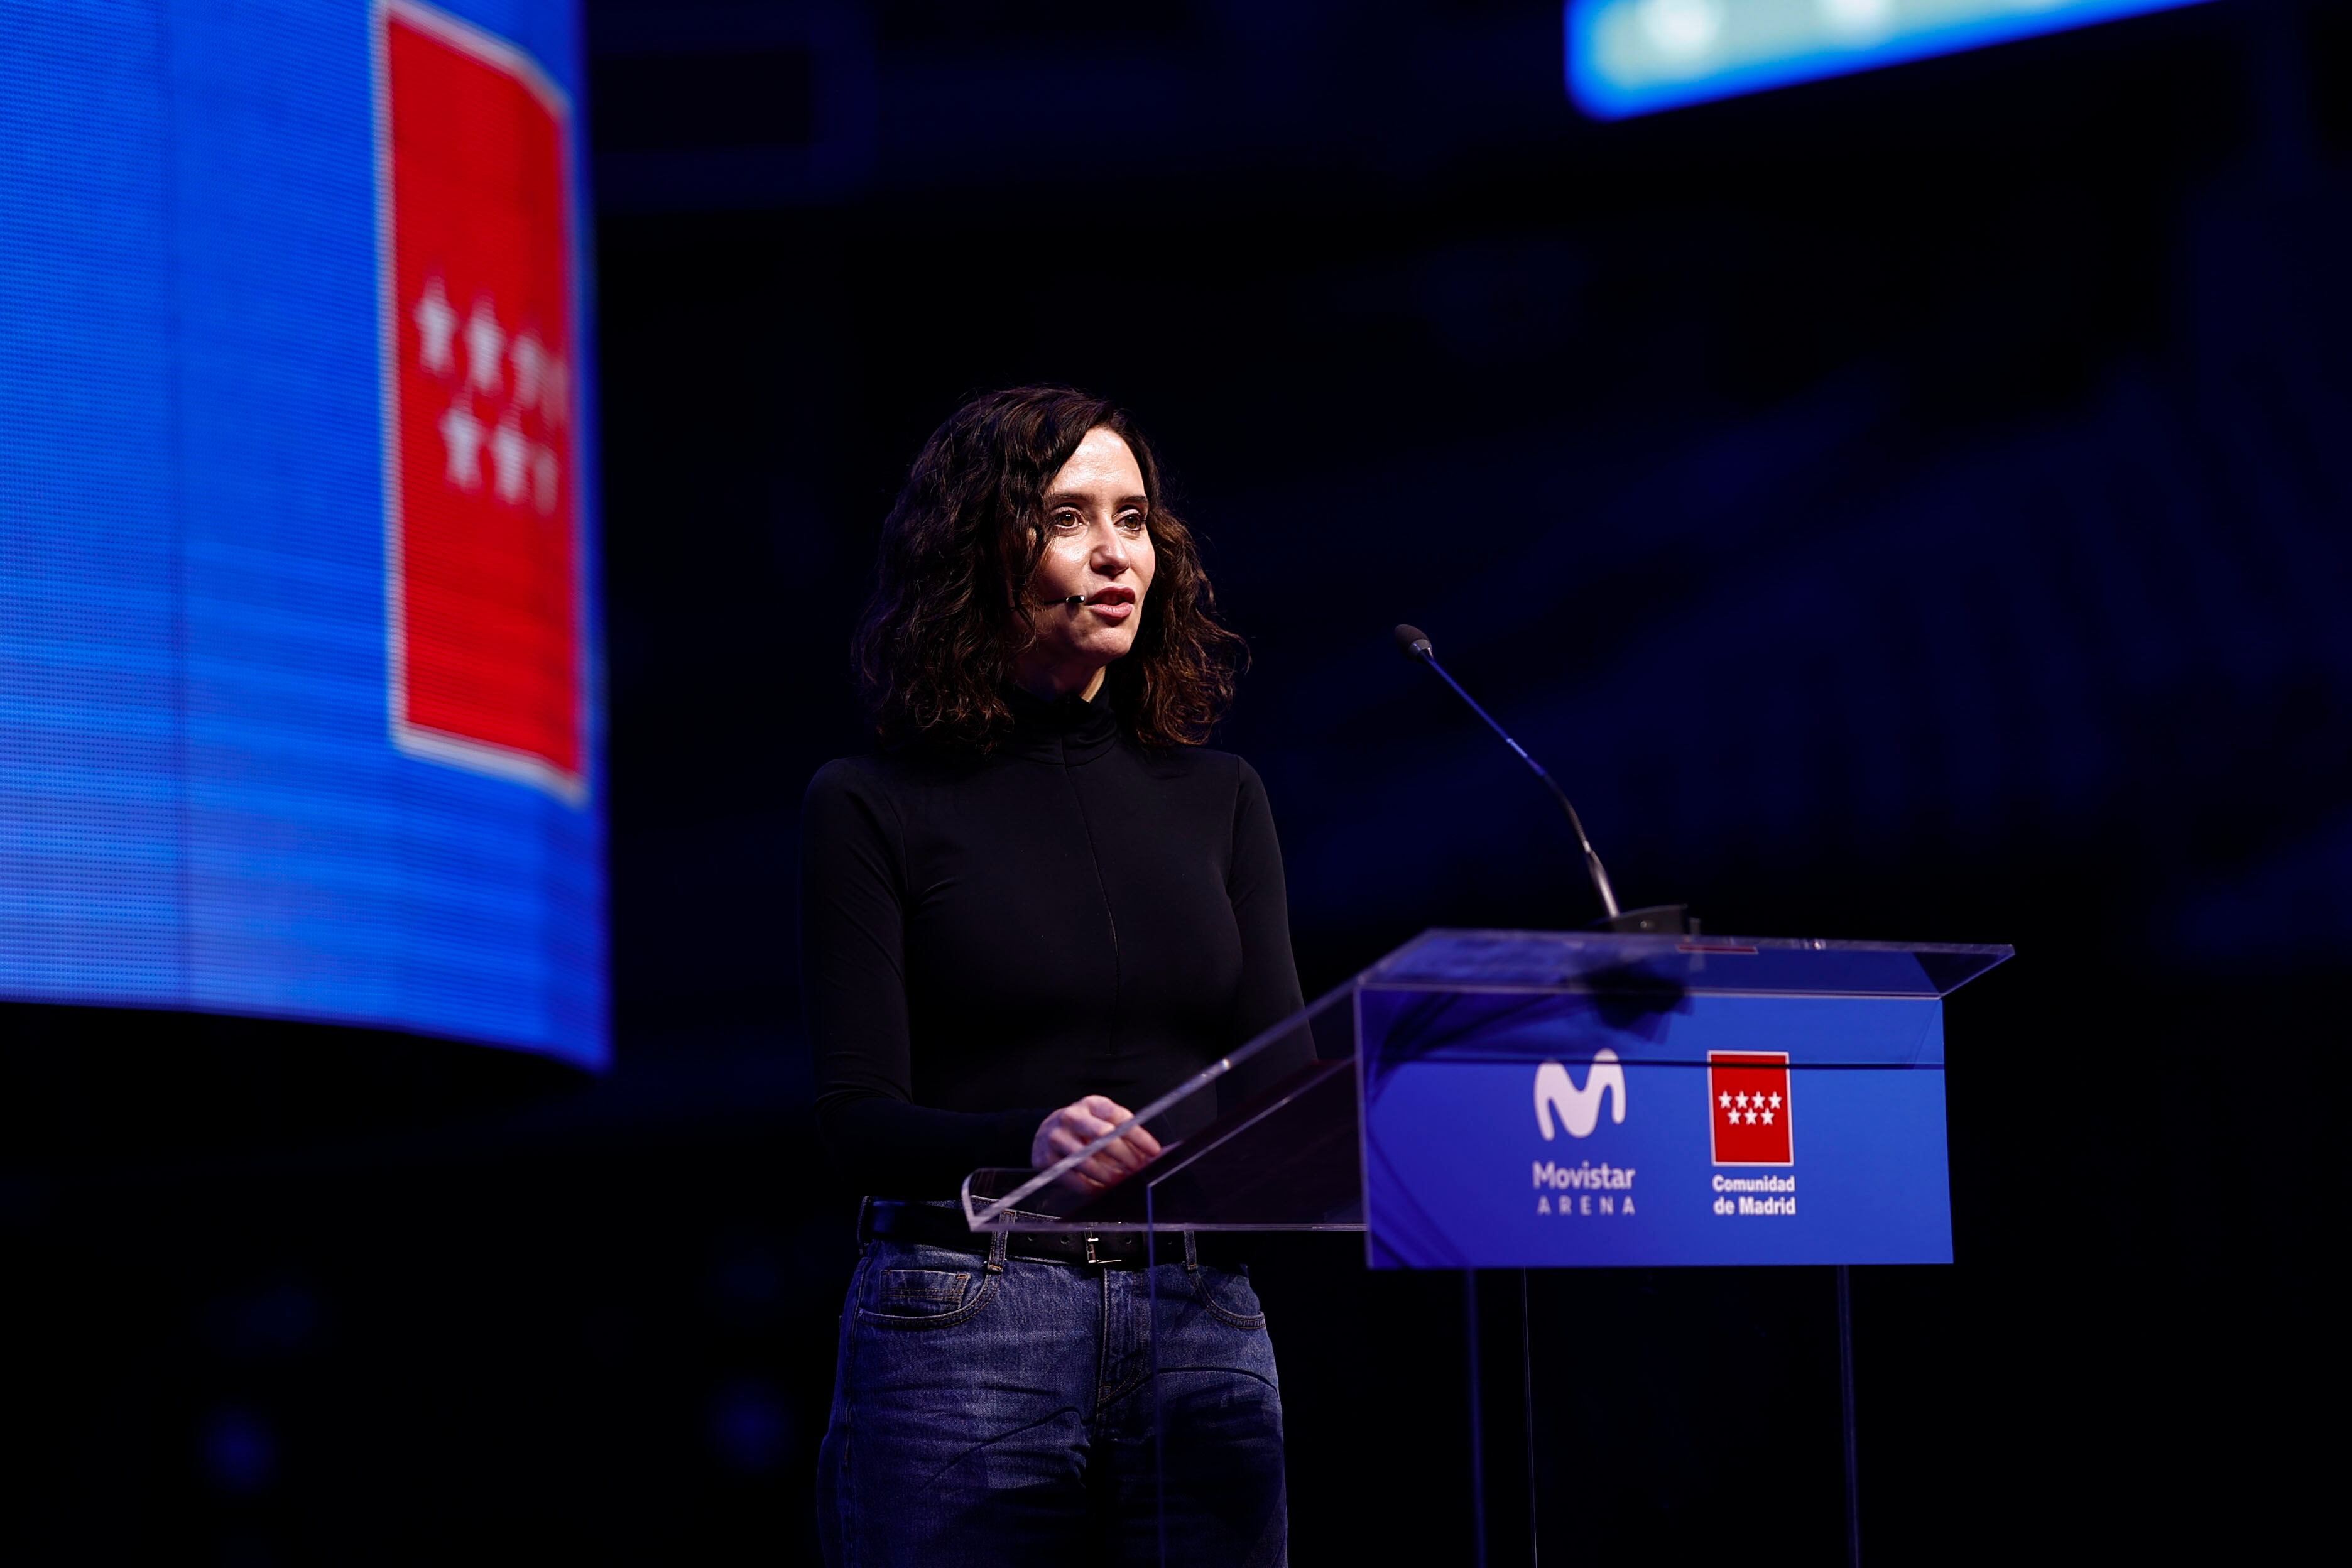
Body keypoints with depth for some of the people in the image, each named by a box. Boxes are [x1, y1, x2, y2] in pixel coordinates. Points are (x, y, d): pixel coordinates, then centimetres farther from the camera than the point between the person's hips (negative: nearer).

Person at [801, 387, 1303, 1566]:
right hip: (958, 1330, -3)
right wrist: (1028, 1145, -26)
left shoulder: (1216, 798, 15)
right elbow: (858, 1122, -6)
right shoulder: (872, 807, 3)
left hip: (1201, 1332, 3)